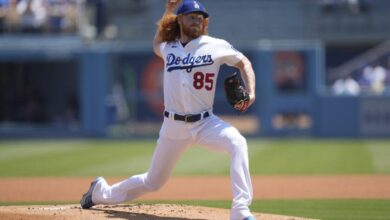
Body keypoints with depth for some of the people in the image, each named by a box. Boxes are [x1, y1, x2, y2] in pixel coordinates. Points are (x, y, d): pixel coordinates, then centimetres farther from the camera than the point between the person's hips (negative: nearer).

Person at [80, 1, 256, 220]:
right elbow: (156, 43, 31)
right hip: (174, 126, 1)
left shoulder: (216, 46, -3)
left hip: (205, 122, -1)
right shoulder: (168, 48, 6)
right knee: (153, 181, 12)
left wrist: (250, 92, -10)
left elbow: (243, 62, 7)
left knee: (238, 144, -33)